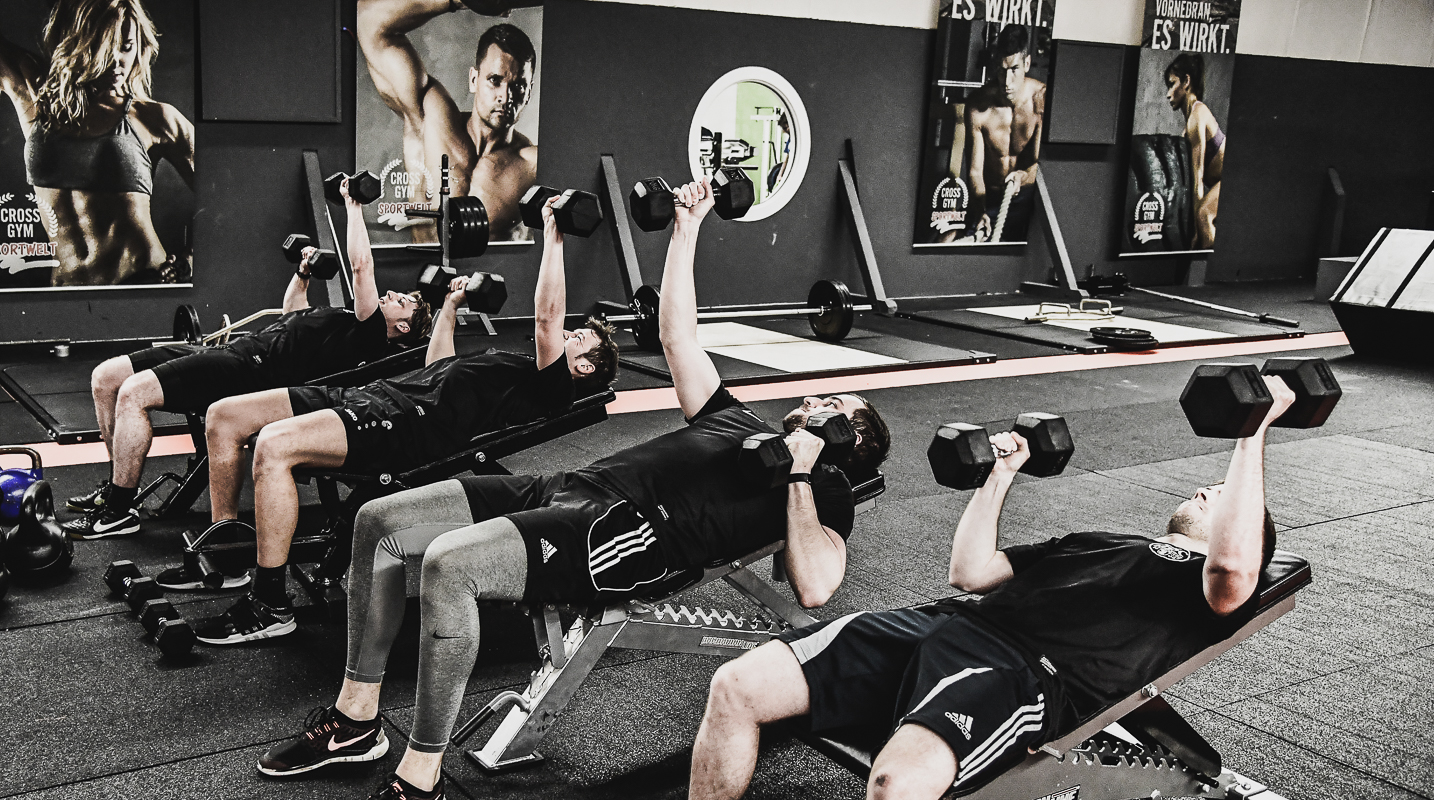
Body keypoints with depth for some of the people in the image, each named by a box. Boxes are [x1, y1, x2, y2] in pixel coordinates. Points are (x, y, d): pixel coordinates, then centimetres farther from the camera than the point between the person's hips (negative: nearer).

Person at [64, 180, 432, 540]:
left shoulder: (371, 335, -4)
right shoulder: (345, 324, 27)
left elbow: (361, 266, -13)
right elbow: (294, 313, 44)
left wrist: (354, 205, -8)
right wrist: (304, 271, 31)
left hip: (251, 369, -10)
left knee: (134, 392, -26)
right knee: (105, 378, 5)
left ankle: (118, 511, -15)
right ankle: (119, 483, 14)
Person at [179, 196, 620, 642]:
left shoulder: (551, 385, 3)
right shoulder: (513, 368, 33)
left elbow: (546, 316, -12)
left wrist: (552, 236, -10)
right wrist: (451, 304, 47)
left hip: (414, 423, -10)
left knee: (274, 445, -33)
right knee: (224, 416, 3)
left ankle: (270, 605, -23)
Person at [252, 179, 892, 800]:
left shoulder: (823, 491, 9)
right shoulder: (741, 420, 32)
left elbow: (813, 588, -11)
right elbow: (677, 337, 34)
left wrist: (800, 470, -10)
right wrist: (686, 230, 29)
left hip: (633, 529, -9)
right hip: (572, 488, 9)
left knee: (449, 563, -33)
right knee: (378, 521, -1)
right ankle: (356, 720, 9)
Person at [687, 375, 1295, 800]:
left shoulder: (1203, 584, 17)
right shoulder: (1100, 543, 37)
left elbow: (1234, 567, -11)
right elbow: (969, 571, 32)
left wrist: (1253, 434, -7)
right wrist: (1000, 476, 27)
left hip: (1025, 674, -7)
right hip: (940, 623, 7)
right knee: (735, 688, -11)